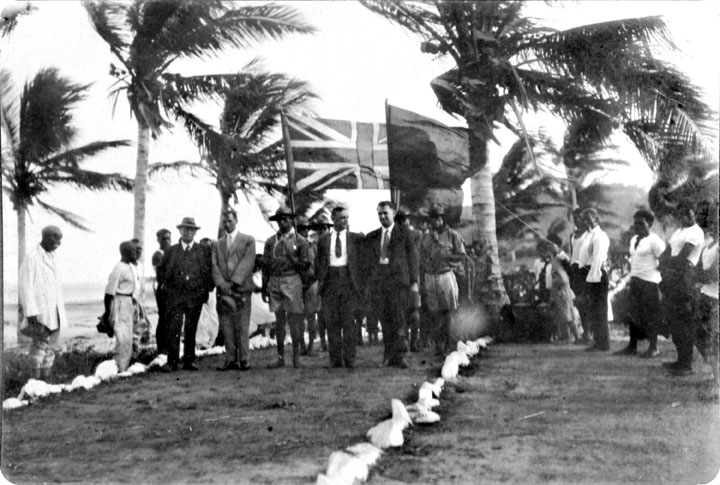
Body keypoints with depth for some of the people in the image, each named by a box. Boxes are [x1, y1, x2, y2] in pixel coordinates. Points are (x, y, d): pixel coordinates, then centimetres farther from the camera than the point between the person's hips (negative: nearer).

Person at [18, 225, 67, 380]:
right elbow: (25, 286, -13)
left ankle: (46, 378, 9)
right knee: (40, 344, -9)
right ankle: (36, 379, -4)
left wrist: (60, 312, 15)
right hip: (39, 311, -7)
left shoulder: (51, 257, 16)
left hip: (54, 312, 7)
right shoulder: (31, 257, -9)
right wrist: (31, 313, -19)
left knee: (51, 346, 5)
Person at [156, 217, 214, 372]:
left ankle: (189, 361, 12)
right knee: (173, 329, -7)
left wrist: (206, 289, 2)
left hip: (195, 296, 1)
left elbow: (210, 270, 9)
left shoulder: (203, 251, 8)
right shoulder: (171, 251, 9)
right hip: (175, 295, 0)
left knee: (191, 330, 5)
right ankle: (172, 362, -4)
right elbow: (160, 270, 17)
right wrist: (164, 286, 6)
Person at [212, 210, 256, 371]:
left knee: (242, 326, -5)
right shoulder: (217, 244, 19)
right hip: (223, 291, 3)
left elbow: (247, 262, -3)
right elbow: (215, 266, 8)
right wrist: (222, 284, -9)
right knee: (226, 327, 0)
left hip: (242, 289, -3)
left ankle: (244, 360, -1)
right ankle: (230, 360, 4)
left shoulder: (248, 240, 8)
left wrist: (234, 282, -13)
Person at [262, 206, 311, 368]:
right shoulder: (270, 242, 11)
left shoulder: (300, 241, 3)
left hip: (292, 281, -3)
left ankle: (296, 357, 4)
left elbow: (306, 267, 3)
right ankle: (280, 358, 10)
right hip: (275, 282, 3)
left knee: (294, 319, -4)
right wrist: (264, 288, 11)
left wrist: (292, 257, -12)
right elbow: (265, 266, 14)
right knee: (279, 320, 5)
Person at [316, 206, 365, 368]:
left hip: (349, 281, -1)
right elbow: (318, 261, 16)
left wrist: (360, 281, -2)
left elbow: (361, 259, 7)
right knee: (332, 321, 1)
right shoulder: (323, 239, 11)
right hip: (330, 280, 1)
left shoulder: (355, 238, 8)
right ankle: (335, 359, 5)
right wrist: (321, 279, 4)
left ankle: (349, 359, -1)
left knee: (349, 321, -4)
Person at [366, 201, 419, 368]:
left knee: (400, 319, -8)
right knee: (385, 320, 4)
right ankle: (389, 355, 10)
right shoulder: (371, 237, 16)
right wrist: (368, 284, 8)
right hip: (378, 282, 3)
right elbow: (368, 262, 15)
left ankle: (400, 356, -8)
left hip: (399, 280, -3)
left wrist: (414, 281, -2)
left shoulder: (404, 234, 6)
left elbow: (412, 257, 4)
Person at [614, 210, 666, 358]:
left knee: (651, 315, -2)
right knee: (634, 313, 9)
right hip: (635, 280, 8)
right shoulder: (634, 240, 14)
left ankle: (653, 348, 7)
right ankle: (632, 346, 16)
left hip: (650, 281, -8)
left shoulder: (654, 240, -11)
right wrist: (631, 276, 15)